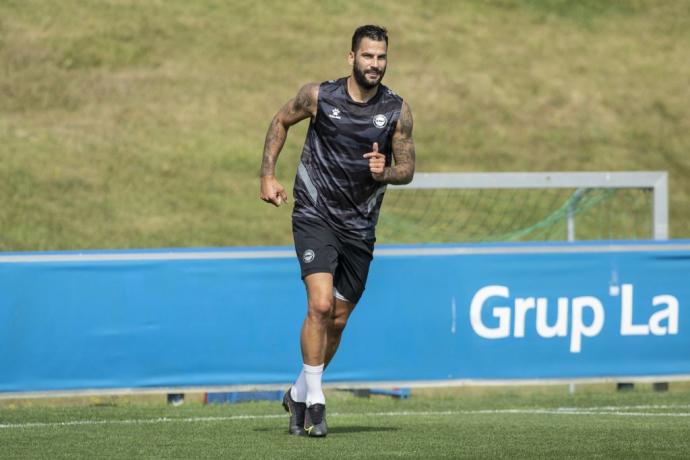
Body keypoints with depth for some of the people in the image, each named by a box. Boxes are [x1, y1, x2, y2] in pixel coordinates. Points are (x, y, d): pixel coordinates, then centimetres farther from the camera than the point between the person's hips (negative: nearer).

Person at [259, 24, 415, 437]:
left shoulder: (398, 110, -3)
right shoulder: (319, 96, -7)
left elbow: (407, 168, 3)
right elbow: (281, 122, 11)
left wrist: (385, 172, -20)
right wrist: (268, 176, 3)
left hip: (360, 226, 3)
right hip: (315, 214, -3)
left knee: (338, 320, 9)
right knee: (320, 304, -20)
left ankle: (299, 395, 30)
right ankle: (314, 402, -10)